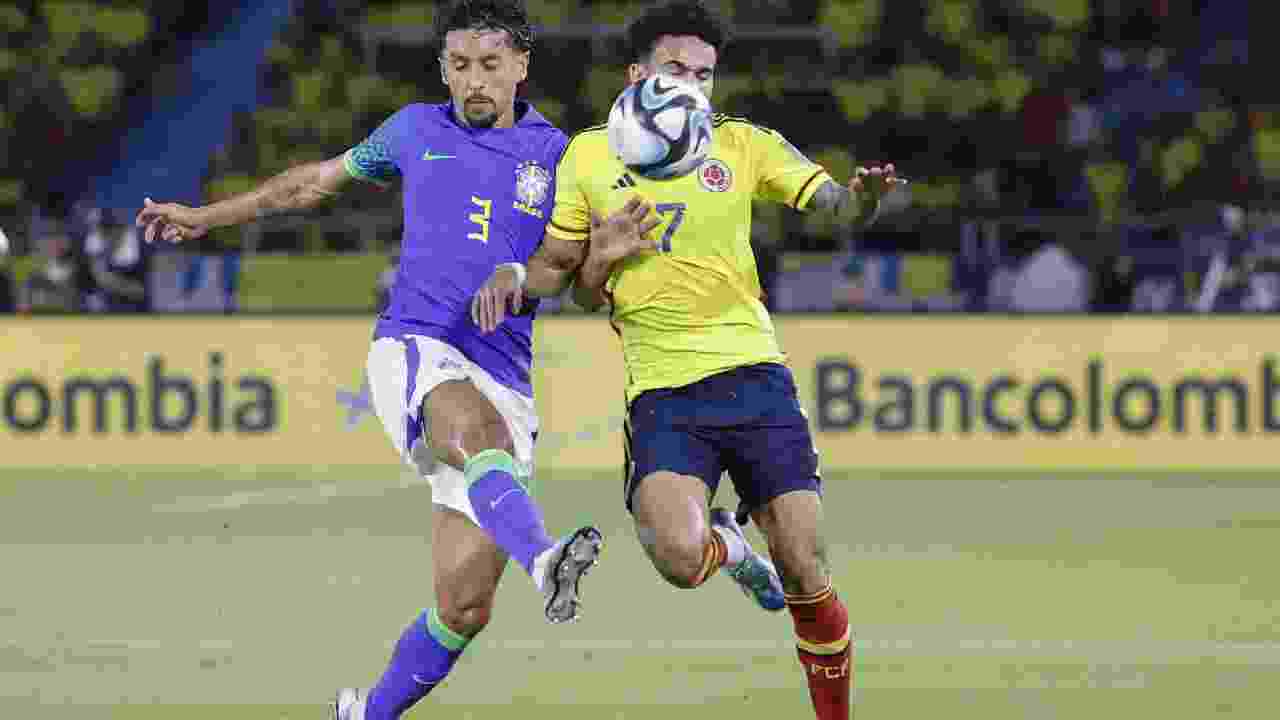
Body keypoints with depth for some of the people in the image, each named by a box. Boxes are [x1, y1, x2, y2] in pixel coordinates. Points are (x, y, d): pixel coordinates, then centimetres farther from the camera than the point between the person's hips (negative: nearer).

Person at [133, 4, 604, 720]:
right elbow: (321, 179, 31)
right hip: (415, 349, -1)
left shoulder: (555, 154, 11)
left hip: (503, 381, 1)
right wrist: (206, 216, 40)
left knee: (466, 606, -6)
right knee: (479, 428, -40)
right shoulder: (417, 130, 14)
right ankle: (544, 560, -67)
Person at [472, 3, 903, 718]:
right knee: (678, 557, -25)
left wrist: (863, 194, -26)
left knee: (807, 576, -6)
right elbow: (558, 273, 16)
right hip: (662, 391, 0)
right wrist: (515, 274, -7)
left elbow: (833, 202, -3)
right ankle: (729, 545, 14)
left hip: (754, 375, 1)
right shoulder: (589, 156, 7)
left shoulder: (742, 143, 7)